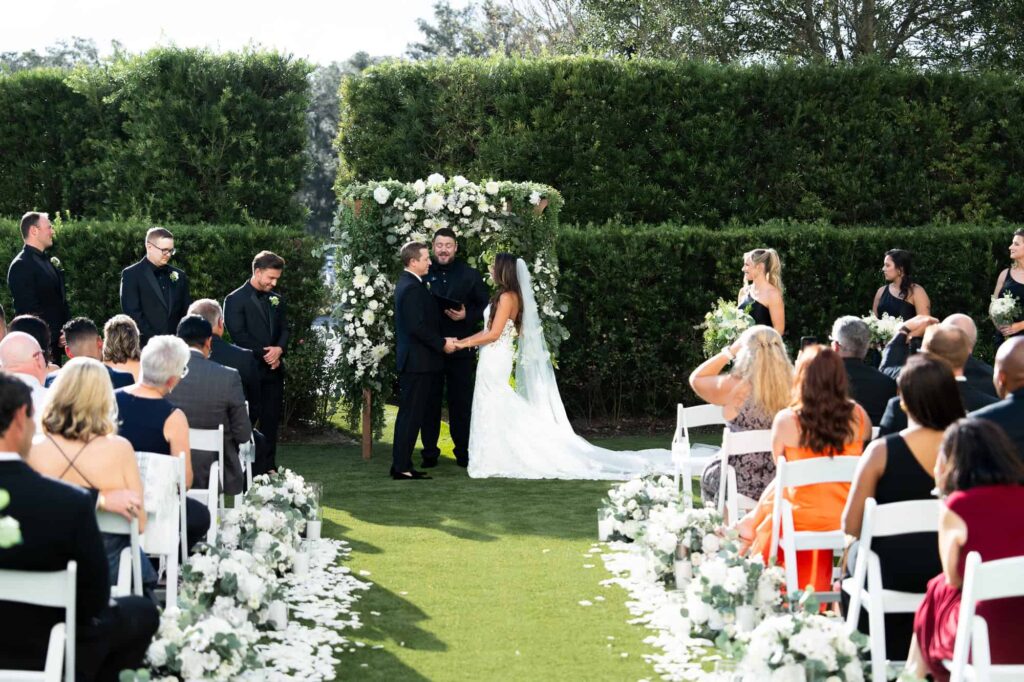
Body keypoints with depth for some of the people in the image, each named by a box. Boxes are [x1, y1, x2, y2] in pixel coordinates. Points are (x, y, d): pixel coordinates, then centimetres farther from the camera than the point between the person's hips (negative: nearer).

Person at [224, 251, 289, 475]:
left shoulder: (277, 299, 14)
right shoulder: (236, 299, -6)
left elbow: (284, 330, 13)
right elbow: (238, 335, -12)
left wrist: (279, 349, -9)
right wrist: (264, 355, -13)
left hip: (273, 370, 6)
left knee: (270, 420, 7)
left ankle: (267, 467, 12)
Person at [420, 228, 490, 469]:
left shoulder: (471, 275, 5)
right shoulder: (424, 275, 4)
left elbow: (484, 308, 4)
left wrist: (466, 316, -13)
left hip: (460, 349, 0)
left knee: (461, 403, 5)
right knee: (429, 402, 6)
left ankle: (463, 452, 12)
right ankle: (429, 453, 12)